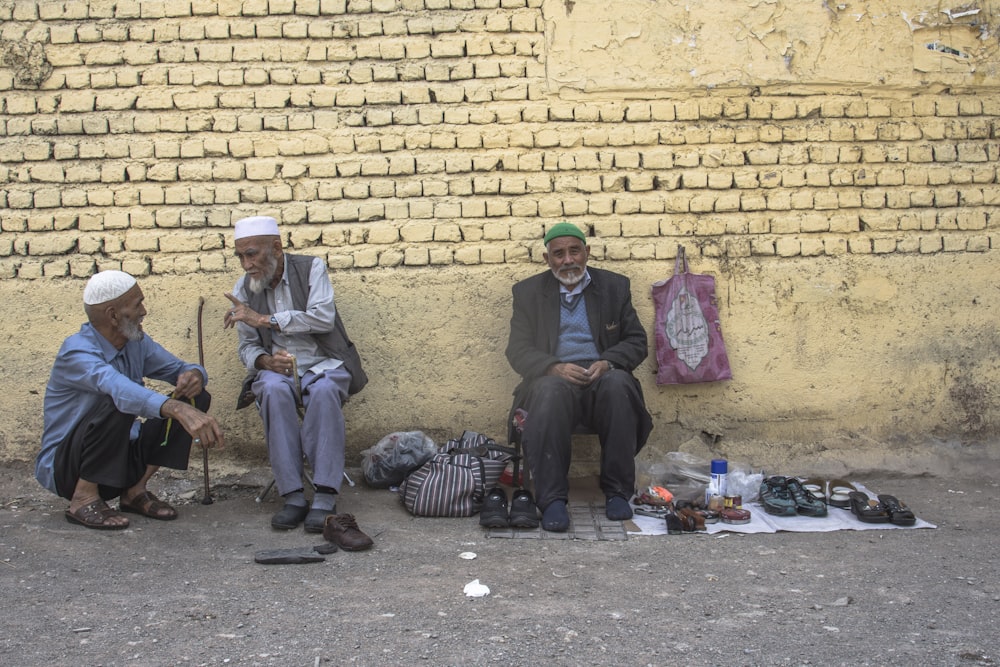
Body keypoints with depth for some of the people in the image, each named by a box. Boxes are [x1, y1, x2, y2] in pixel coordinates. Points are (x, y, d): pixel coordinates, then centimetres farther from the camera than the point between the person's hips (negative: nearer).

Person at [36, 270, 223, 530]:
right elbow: (119, 388, -44)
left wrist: (195, 375, -19)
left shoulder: (136, 343, 1)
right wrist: (177, 409, -61)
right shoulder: (77, 352, -24)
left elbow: (181, 369, 8)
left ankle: (135, 490, 0)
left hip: (120, 457, 8)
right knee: (117, 404, -35)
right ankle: (84, 498, -16)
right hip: (64, 467, -8)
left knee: (196, 398, -3)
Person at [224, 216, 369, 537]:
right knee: (274, 390, -35)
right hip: (277, 368, 2)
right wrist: (266, 360, -15)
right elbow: (247, 347, 10)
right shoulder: (243, 289, 6)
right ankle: (293, 496, -32)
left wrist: (264, 319, -18)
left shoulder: (311, 268, -2)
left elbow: (323, 317, -17)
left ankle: (325, 495, -35)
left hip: (324, 365, -2)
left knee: (323, 390, -37)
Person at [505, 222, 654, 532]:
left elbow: (637, 342, 11)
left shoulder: (615, 286, 15)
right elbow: (517, 350, 5)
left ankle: (617, 491, -24)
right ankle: (551, 498, -34)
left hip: (603, 376, 1)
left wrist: (607, 362, -11)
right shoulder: (528, 292, 13)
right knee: (552, 391, -37)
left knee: (618, 383, -35)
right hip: (553, 376, -1)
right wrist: (555, 367, -16)